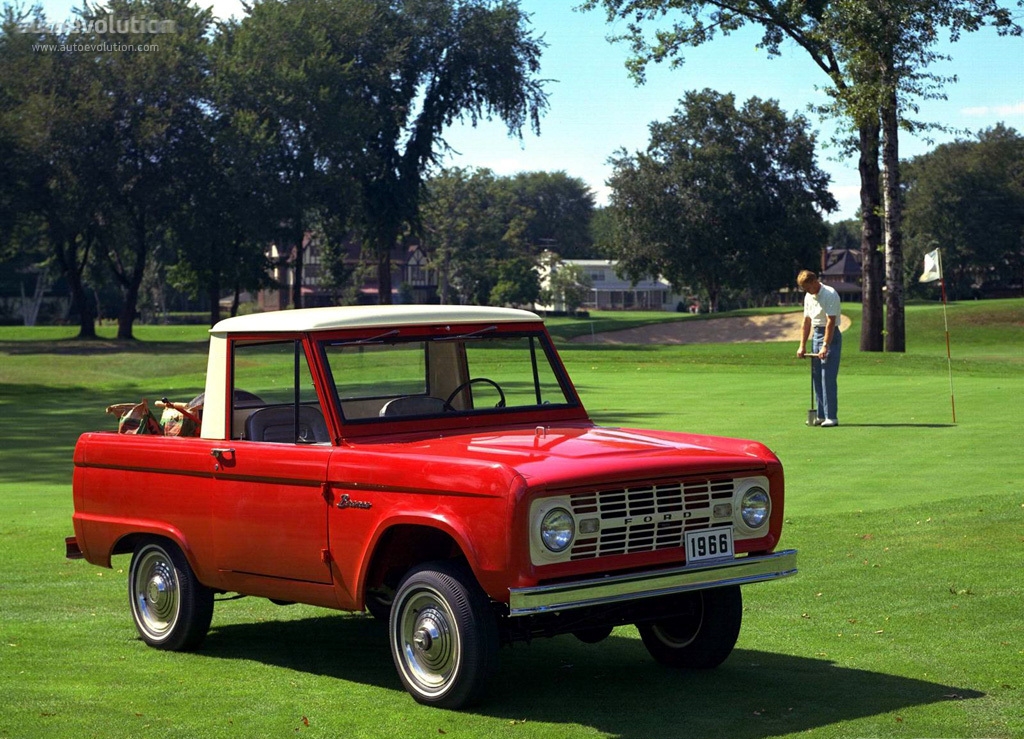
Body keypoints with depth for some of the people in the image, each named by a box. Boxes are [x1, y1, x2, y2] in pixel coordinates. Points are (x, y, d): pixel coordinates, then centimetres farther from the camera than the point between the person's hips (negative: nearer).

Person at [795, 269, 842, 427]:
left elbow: (831, 322, -20)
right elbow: (806, 322, 15)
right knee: (816, 378, 7)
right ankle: (821, 415, 13)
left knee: (828, 378, -12)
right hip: (816, 335, 8)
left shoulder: (830, 294, -15)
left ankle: (831, 417, -11)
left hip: (830, 336, -8)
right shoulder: (808, 297, 10)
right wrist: (802, 345, 9)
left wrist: (825, 346, -25)